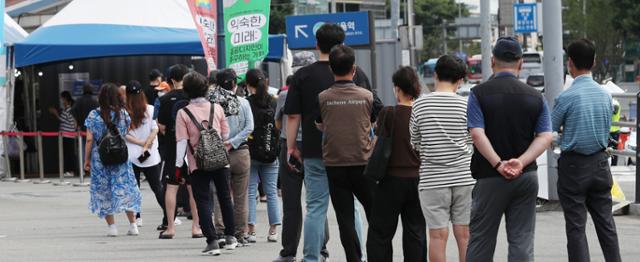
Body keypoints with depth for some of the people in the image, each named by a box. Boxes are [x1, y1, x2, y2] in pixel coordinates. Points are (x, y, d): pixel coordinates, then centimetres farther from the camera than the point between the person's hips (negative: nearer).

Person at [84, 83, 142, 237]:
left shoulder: (94, 115, -7)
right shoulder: (123, 114, -2)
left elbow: (89, 140, -6)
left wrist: (86, 160, 1)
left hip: (99, 159, -2)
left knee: (103, 191, 7)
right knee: (125, 189, 8)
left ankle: (111, 226, 4)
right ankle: (133, 225, 6)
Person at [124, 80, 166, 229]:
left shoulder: (125, 112, -6)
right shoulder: (150, 109, -2)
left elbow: (124, 134, -8)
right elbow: (155, 129, -7)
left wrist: (140, 143, -3)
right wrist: (146, 145, -6)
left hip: (131, 155, -1)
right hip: (151, 156, 1)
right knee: (157, 186, 8)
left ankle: (137, 217, 1)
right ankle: (168, 216, 1)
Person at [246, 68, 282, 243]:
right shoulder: (274, 102, 1)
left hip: (251, 153, -3)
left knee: (250, 191, 2)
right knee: (271, 192, 7)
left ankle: (250, 230, -2)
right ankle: (273, 230, 5)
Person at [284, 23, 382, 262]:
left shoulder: (303, 76, 0)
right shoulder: (355, 73, 1)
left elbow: (293, 116, 0)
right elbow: (375, 110, 4)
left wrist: (291, 147, 7)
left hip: (314, 152, 0)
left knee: (315, 207, 3)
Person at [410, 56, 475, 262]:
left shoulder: (420, 105, -2)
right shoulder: (465, 105, -4)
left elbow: (415, 143, 7)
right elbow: (472, 142, 5)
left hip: (432, 178, 0)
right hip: (464, 176, 1)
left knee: (438, 235, 1)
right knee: (465, 234, 6)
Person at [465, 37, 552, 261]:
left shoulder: (479, 94, -4)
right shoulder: (535, 97, 5)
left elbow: (477, 134, -15)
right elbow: (545, 137, -4)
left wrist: (498, 164, -17)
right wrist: (521, 162, -13)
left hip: (490, 178, -2)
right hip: (527, 178, 2)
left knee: (480, 240, 7)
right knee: (522, 240, 4)